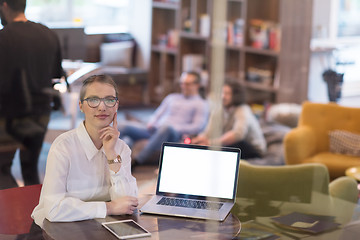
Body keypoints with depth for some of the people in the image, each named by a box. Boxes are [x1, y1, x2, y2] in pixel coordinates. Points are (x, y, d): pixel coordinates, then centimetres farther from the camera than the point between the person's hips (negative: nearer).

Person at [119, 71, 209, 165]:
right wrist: (151, 124, 4)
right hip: (154, 131, 6)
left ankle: (137, 161, -48)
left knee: (166, 129, -42)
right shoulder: (171, 97, 31)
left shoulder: (201, 104, 14)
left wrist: (175, 128, -11)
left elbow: (198, 127, 0)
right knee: (123, 127, -16)